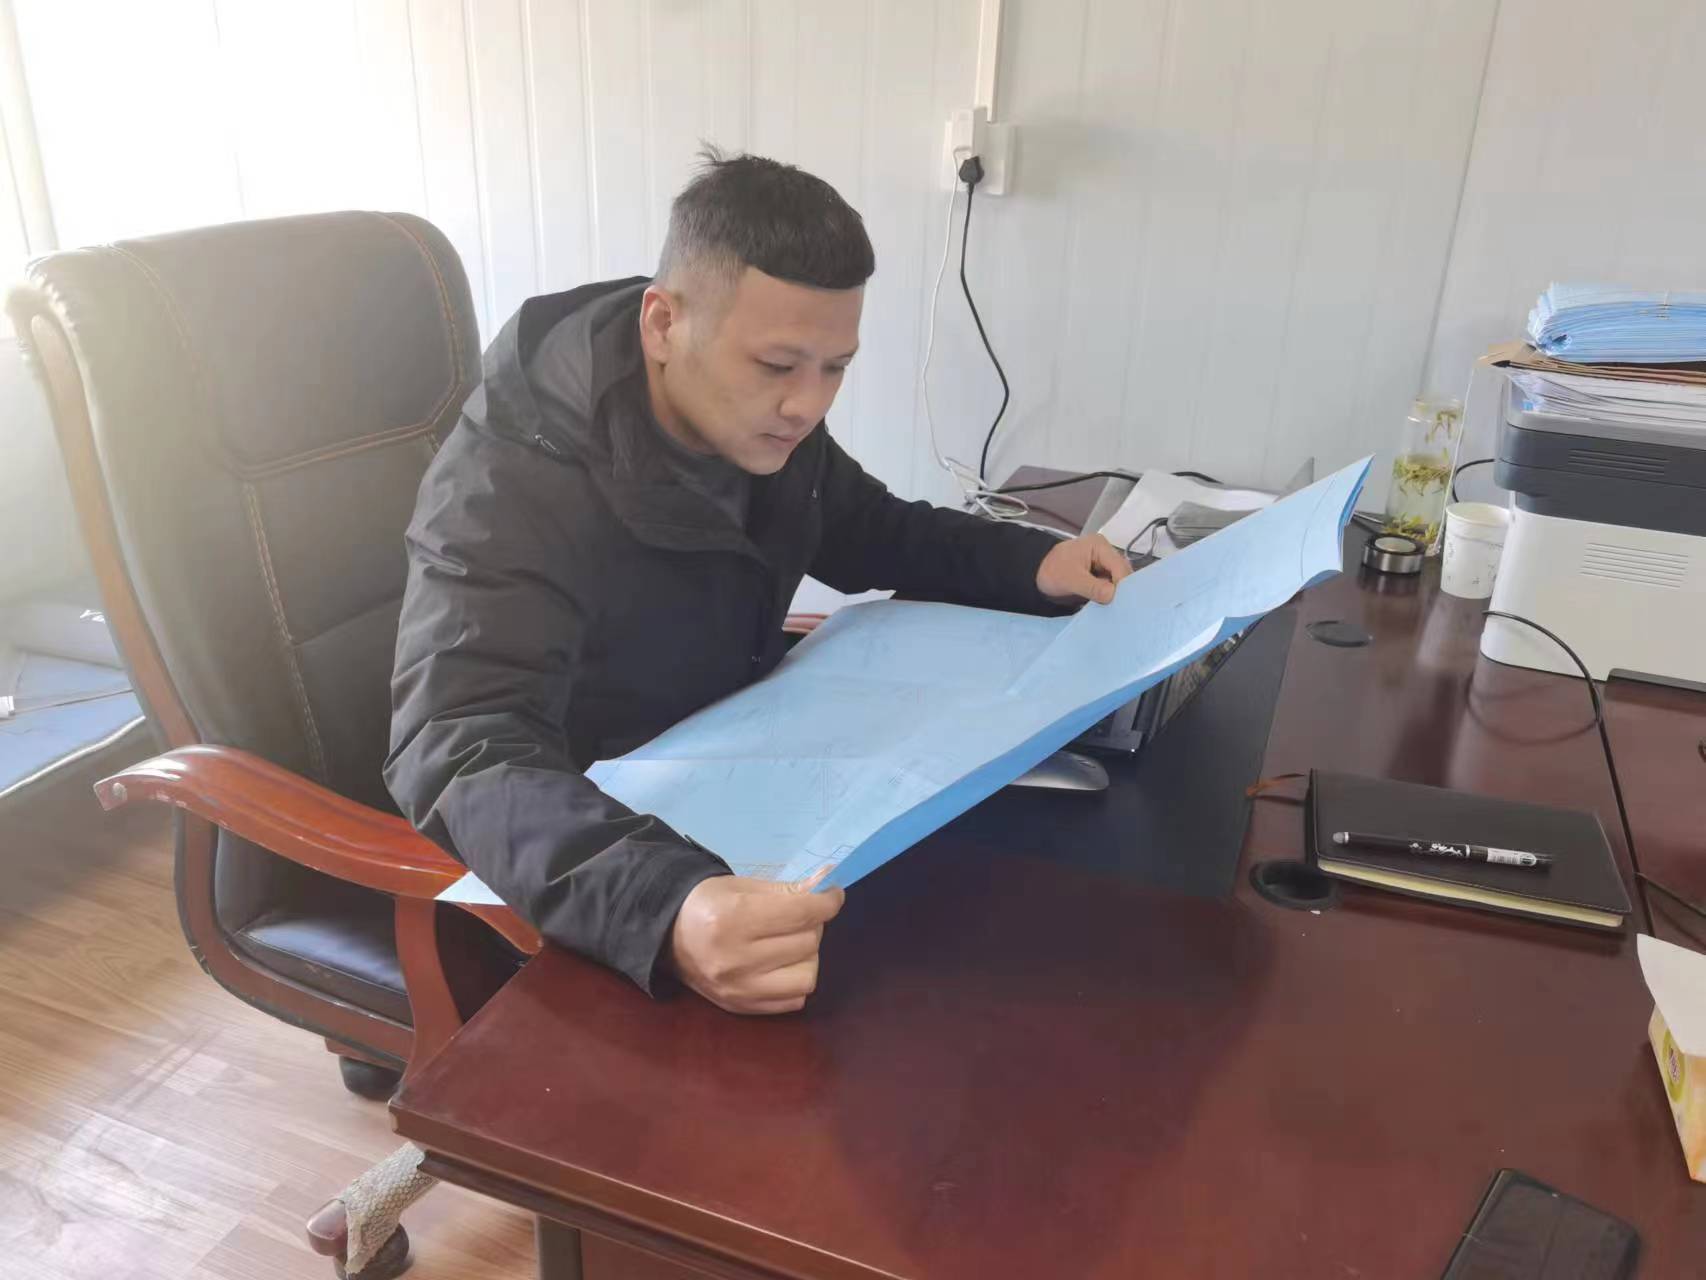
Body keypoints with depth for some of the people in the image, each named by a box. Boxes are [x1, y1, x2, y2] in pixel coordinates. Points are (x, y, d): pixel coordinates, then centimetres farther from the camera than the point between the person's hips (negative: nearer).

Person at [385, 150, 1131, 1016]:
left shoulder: (762, 423, -7)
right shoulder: (506, 490, -29)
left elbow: (870, 533, 12)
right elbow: (462, 756, -42)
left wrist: (1029, 564, -6)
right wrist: (665, 911, -60)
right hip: (572, 865, -7)